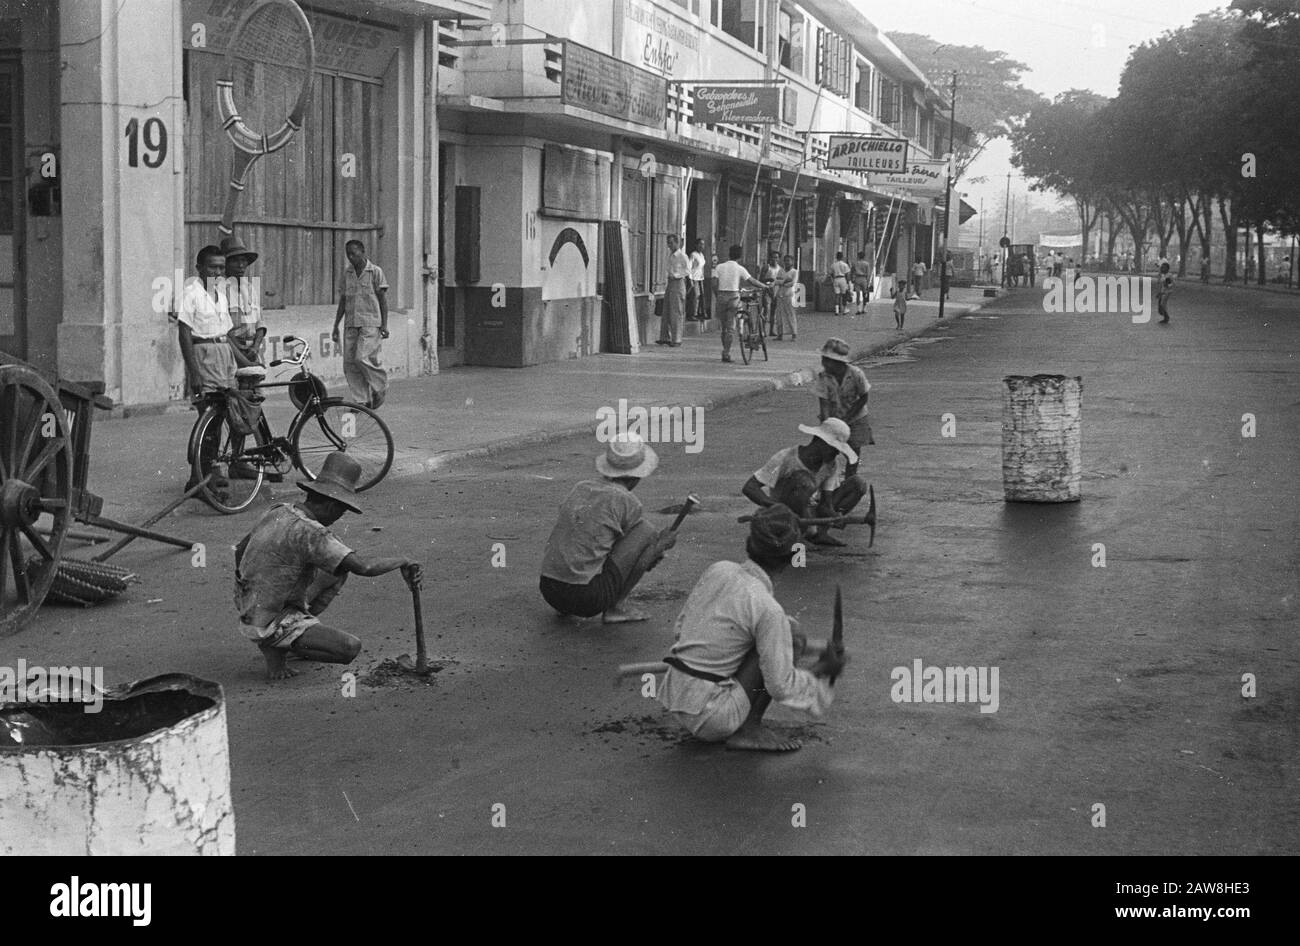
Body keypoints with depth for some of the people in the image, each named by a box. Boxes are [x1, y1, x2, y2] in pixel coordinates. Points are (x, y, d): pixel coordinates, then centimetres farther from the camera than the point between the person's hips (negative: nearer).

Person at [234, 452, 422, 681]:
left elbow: (240, 550, 16)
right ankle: (274, 647, -4)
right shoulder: (309, 533, -26)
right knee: (350, 648, -16)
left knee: (338, 568, 14)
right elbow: (364, 567, -33)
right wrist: (401, 560, -15)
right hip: (270, 624, -9)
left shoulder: (279, 512, 1)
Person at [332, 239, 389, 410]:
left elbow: (383, 300, 0)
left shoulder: (375, 272, 0)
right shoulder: (346, 274, 12)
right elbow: (342, 302, 16)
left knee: (363, 358, -18)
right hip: (350, 324, 5)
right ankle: (361, 400, 5)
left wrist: (384, 325, -6)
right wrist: (336, 326, 13)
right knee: (349, 363, -2)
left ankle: (380, 388, 5)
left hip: (370, 323, -5)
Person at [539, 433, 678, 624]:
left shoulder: (580, 488, 15)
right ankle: (614, 608, 1)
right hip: (587, 598, -7)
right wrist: (663, 544, 25)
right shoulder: (628, 502, -3)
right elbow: (636, 565, 5)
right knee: (647, 532, 3)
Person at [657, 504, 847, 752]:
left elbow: (682, 624, 13)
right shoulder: (768, 610, -18)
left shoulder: (718, 569, 1)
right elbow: (781, 687, -15)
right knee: (791, 642, -5)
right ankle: (749, 729, -3)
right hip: (710, 716, -7)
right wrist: (823, 670, 2)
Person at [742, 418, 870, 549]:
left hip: (812, 514, 6)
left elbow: (826, 506, -7)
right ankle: (811, 532, -18)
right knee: (803, 481, -35)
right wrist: (775, 506, -41)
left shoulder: (832, 464, -6)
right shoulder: (785, 458, -20)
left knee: (859, 482, -8)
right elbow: (748, 488, -25)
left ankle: (821, 531, -15)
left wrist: (837, 517, -32)